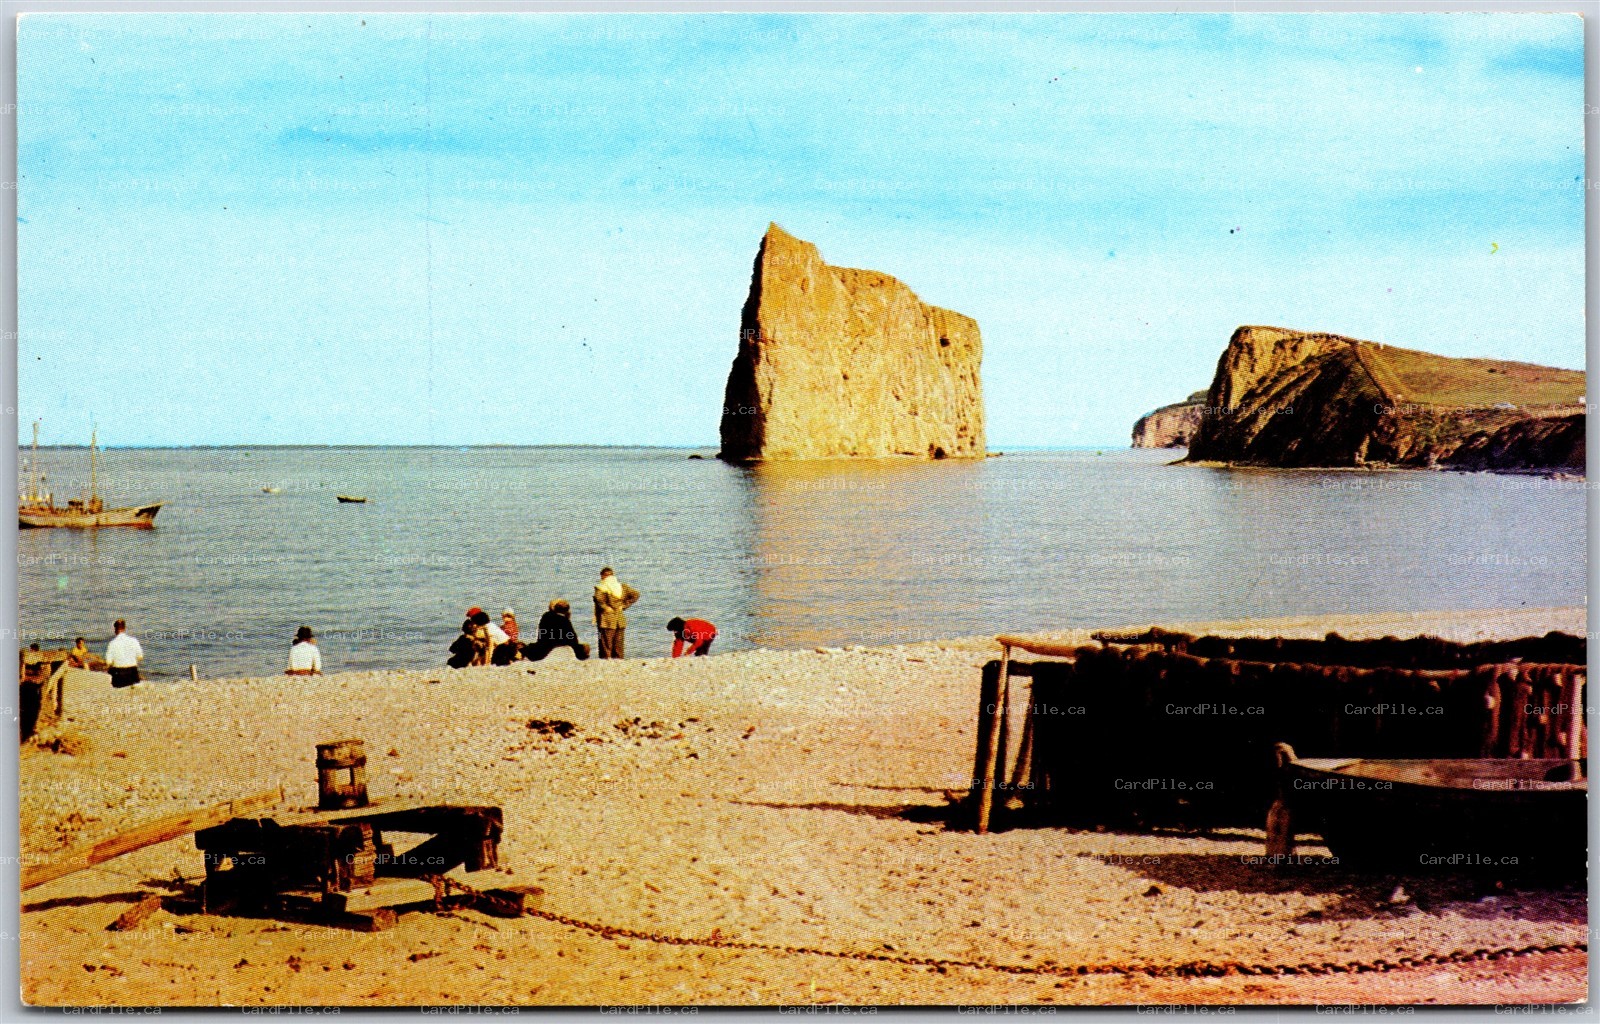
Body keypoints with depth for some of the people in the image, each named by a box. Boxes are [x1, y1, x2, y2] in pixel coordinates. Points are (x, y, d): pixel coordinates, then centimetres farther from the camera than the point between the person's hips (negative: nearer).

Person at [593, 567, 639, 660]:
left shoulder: (601, 587, -8)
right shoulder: (622, 586, 9)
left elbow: (599, 598, -28)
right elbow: (635, 594, 6)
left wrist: (605, 607, -13)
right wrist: (624, 606, 6)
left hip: (607, 621, -5)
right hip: (620, 620, 5)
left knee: (606, 648, -1)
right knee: (618, 648, 12)